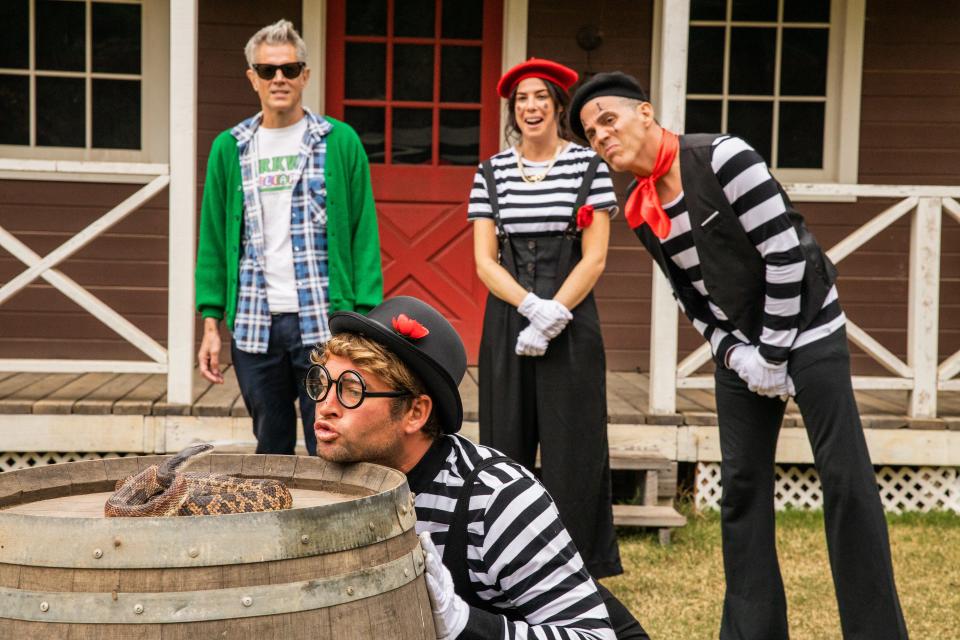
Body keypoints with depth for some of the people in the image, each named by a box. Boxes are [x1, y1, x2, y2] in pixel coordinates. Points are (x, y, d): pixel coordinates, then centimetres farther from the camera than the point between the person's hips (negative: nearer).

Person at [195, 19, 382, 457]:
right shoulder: (229, 148, 10)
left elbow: (364, 234, 0)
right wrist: (211, 323, 5)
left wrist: (365, 320, -8)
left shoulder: (340, 142, 2)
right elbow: (213, 241, 11)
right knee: (270, 449, 13)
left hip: (324, 325, -3)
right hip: (254, 328, 3)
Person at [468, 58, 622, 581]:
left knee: (571, 445, 0)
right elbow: (484, 261, 2)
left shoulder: (589, 166, 0)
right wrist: (532, 305, -14)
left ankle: (576, 570, 10)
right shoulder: (492, 173, 7)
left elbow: (594, 258, -4)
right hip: (506, 322, 2)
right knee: (507, 442, 5)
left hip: (572, 326, -2)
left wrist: (552, 318, -13)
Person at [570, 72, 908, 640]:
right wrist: (735, 355, -4)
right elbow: (691, 296, 11)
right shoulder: (641, 213, 2)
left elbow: (785, 252, -20)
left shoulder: (721, 157, -18)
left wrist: (775, 354, -16)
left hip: (807, 330, -7)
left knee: (846, 478, -7)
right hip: (740, 349, 7)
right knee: (742, 485, 5)